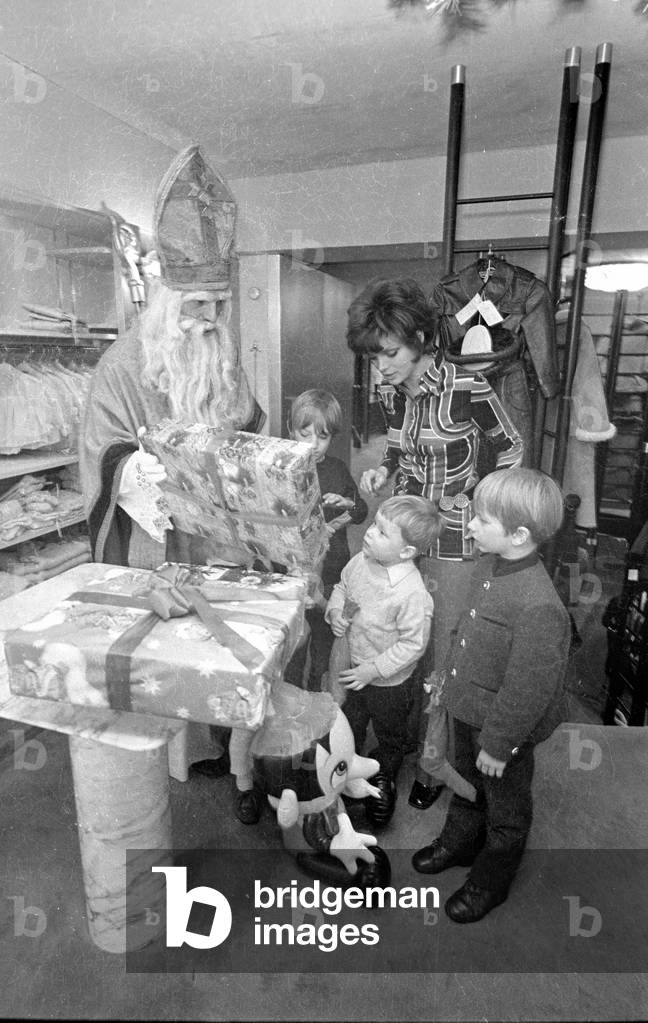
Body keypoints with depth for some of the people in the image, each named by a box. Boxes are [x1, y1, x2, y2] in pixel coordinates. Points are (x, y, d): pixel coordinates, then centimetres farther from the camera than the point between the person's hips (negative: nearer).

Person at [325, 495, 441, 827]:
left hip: (388, 681, -5)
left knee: (389, 735, 24)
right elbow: (342, 586, 5)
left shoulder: (412, 593, -34)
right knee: (349, 725, 28)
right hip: (352, 668, 5)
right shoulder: (360, 561, -15)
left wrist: (374, 669, -23)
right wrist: (335, 611, -13)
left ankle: (384, 778, 53)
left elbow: (413, 643, -25)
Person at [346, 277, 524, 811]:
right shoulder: (390, 393, 2)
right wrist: (384, 469, -1)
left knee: (442, 652, 4)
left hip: (453, 538, -5)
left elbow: (512, 448, -3)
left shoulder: (468, 387, -16)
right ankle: (404, 734, 36)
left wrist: (473, 498, -12)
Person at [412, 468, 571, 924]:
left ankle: (490, 882, 45)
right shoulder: (488, 565, -9)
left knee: (506, 809, 21)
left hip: (504, 728, -7)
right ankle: (459, 842, 57)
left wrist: (498, 745, -17)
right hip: (468, 709, 8)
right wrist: (447, 678, 15)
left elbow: (528, 690, -27)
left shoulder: (540, 608, -35)